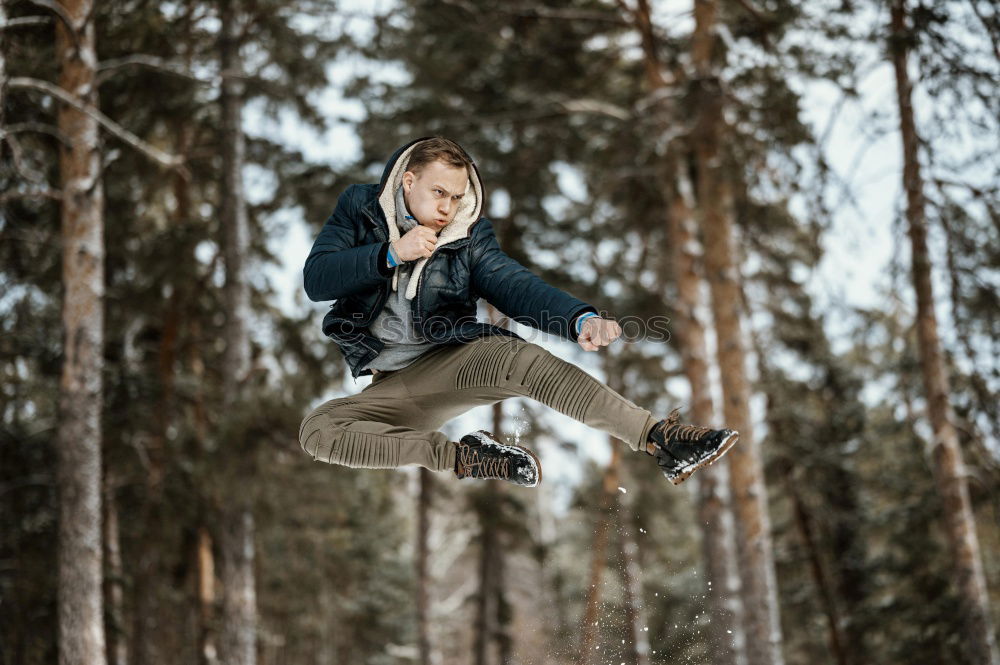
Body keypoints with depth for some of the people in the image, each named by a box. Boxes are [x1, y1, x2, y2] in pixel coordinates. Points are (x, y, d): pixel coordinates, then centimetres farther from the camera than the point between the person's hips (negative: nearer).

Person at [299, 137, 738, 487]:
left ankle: (660, 439, -44)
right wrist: (391, 254, -18)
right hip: (392, 386, 1)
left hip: (457, 360, -1)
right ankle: (460, 457, -30)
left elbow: (514, 285, -12)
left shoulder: (469, 236, 5)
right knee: (318, 429, -27)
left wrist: (581, 318, -32)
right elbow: (315, 280, -5)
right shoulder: (360, 208, 5)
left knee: (520, 359, -33)